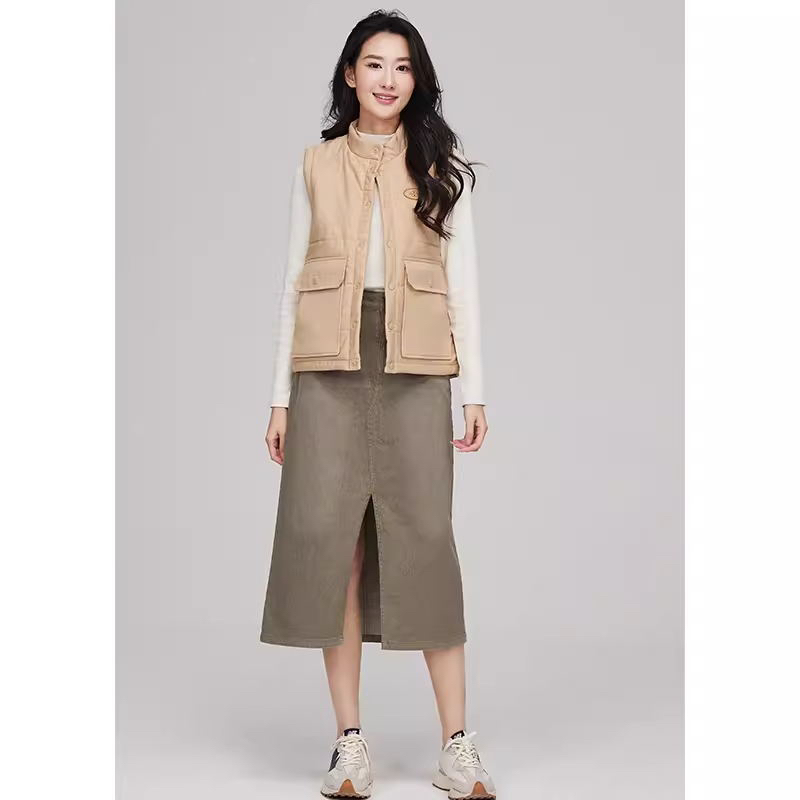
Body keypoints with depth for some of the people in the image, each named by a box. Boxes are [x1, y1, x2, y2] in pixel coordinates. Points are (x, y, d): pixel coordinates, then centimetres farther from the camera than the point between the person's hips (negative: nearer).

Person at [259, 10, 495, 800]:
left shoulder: (441, 167, 10)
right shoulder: (317, 164, 11)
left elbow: (462, 278, 7)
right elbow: (294, 280, 10)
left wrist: (475, 390, 0)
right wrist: (281, 395, 4)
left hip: (414, 370, -1)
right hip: (329, 369, 1)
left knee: (424, 538, -5)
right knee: (330, 539, -2)